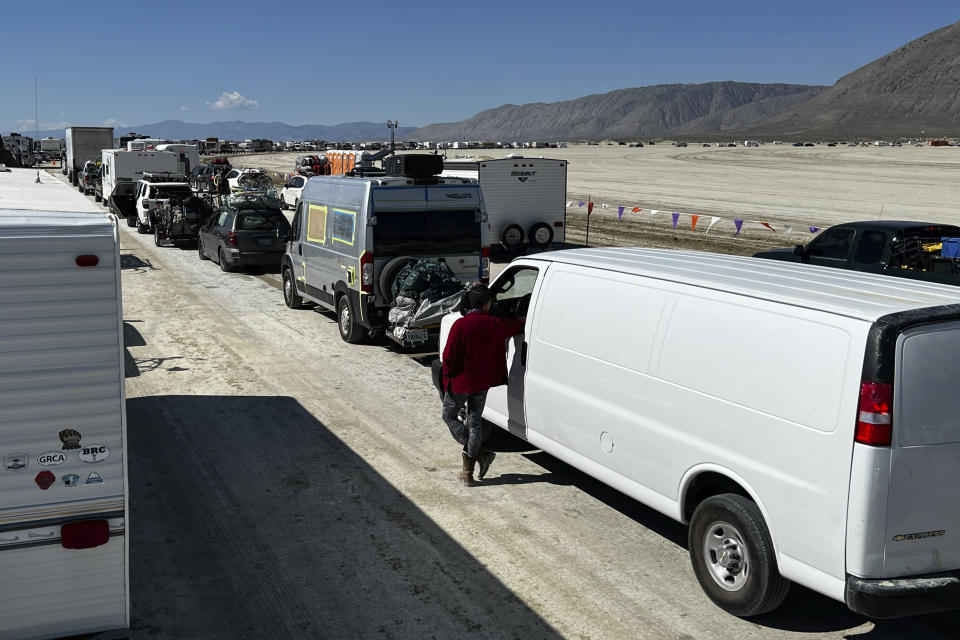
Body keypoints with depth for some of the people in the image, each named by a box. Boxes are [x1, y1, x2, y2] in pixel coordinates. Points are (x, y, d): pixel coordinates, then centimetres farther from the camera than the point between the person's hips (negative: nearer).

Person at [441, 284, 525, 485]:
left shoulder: (461, 325, -19)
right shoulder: (496, 325, -8)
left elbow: (449, 357, -16)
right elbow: (519, 324, 10)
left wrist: (448, 377, 0)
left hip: (460, 382, -4)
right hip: (482, 383, 4)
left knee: (449, 416, 15)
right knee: (474, 421, 14)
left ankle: (480, 453, 3)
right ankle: (468, 472, 19)